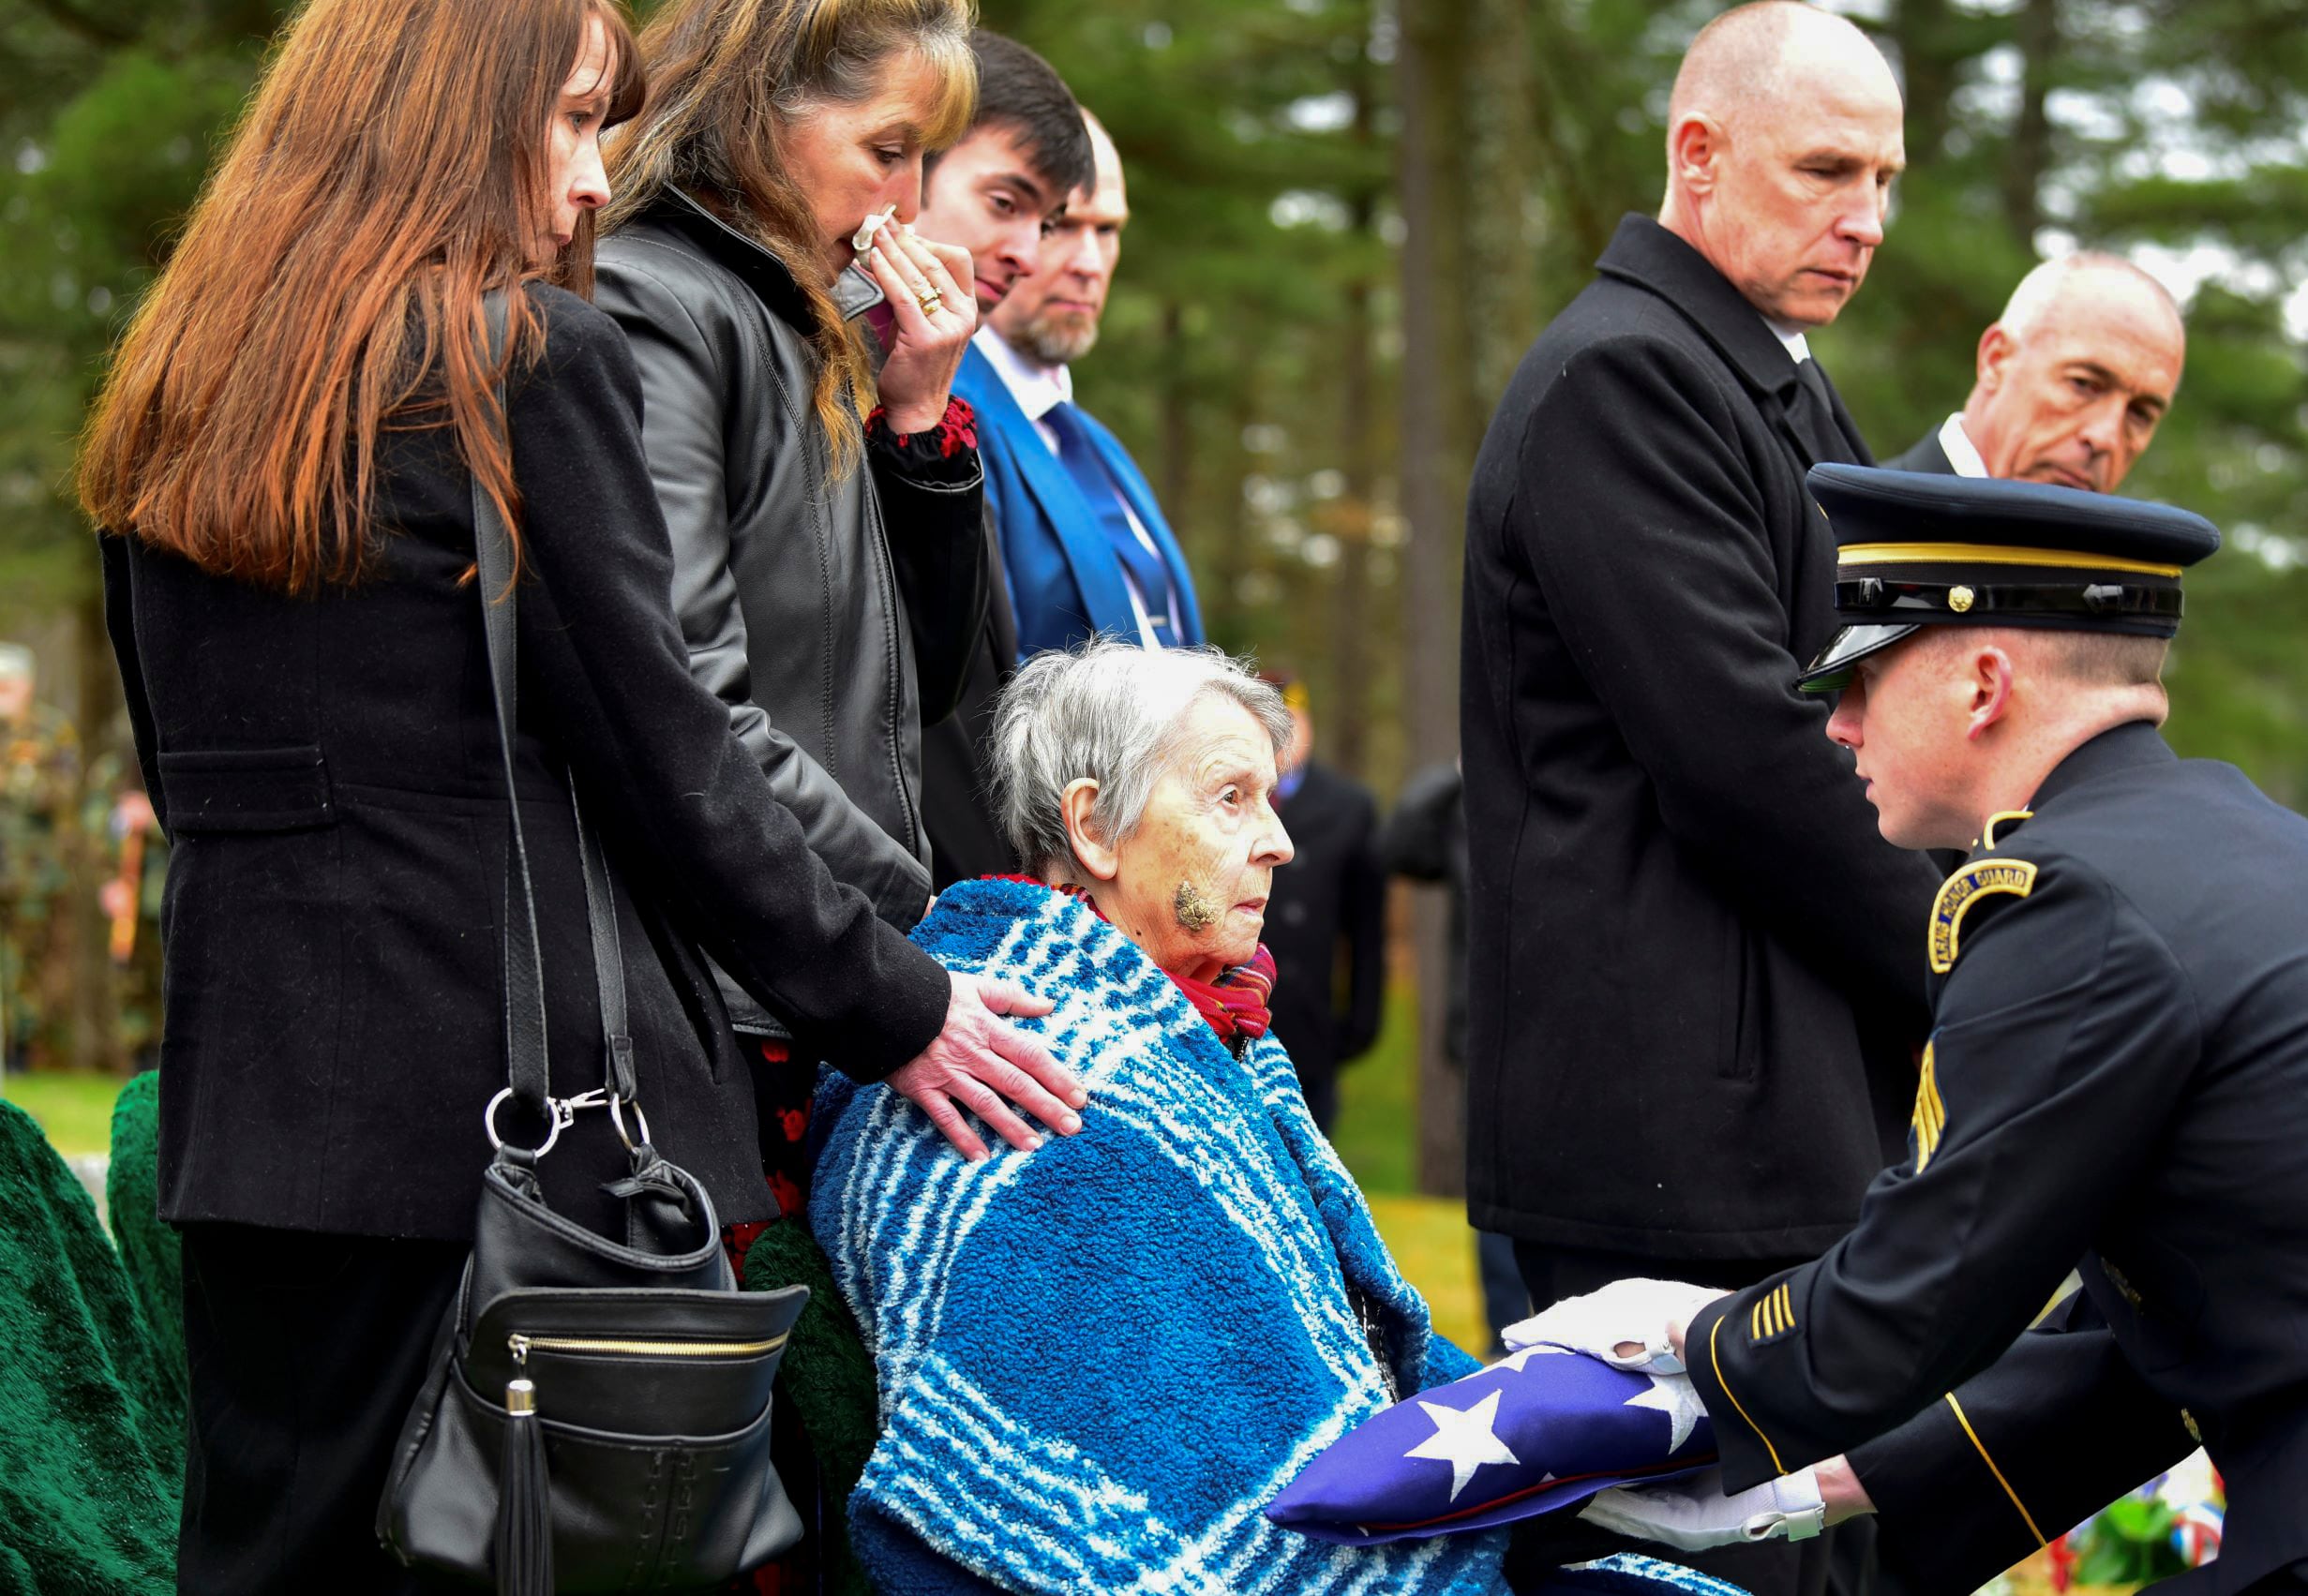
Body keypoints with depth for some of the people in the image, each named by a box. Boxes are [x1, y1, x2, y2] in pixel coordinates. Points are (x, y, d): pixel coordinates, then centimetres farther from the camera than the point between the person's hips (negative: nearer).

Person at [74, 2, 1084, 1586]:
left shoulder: (181, 387, 12)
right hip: (514, 1094, -7)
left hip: (256, 1085, 7)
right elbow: (666, 755, -9)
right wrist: (893, 1005, -1)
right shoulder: (533, 358, -9)